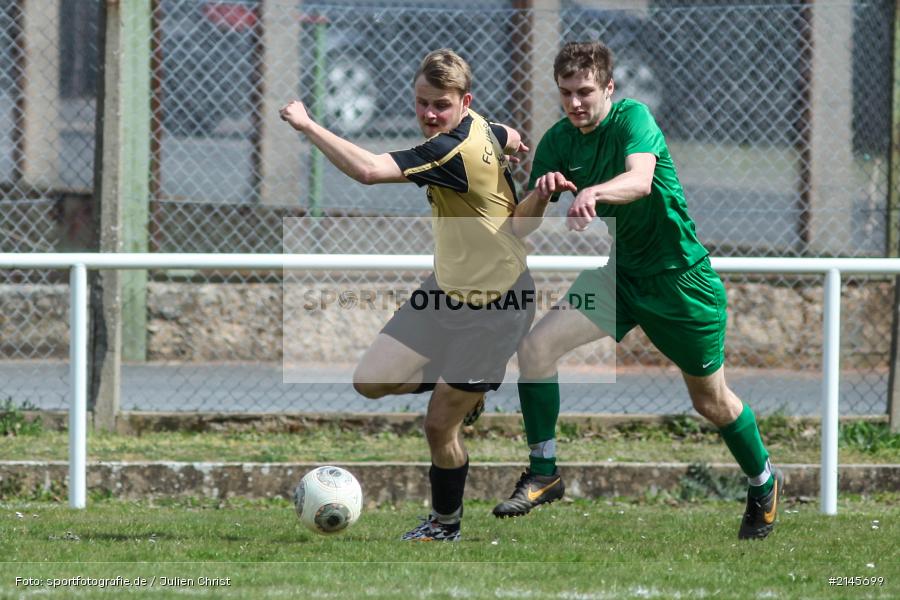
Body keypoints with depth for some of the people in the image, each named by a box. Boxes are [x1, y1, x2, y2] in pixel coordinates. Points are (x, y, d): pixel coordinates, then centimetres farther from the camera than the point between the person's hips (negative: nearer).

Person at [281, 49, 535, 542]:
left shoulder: (452, 152, -30)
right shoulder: (480, 129, -5)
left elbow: (367, 169, -38)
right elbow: (510, 138, 19)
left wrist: (306, 125, -32)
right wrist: (514, 147, 36)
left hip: (494, 307, -9)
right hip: (450, 287, 9)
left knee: (439, 426, 0)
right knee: (372, 381, 3)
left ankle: (446, 524, 23)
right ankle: (462, 389, 29)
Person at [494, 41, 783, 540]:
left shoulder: (632, 119, -20)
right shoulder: (558, 141, -4)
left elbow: (640, 180, -40)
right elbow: (522, 223, -5)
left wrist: (594, 192, -60)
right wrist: (541, 194, -28)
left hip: (679, 277, -5)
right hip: (618, 274, 5)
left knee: (711, 400, 8)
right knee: (535, 348, -16)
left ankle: (763, 482, 34)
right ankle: (543, 474, -5)